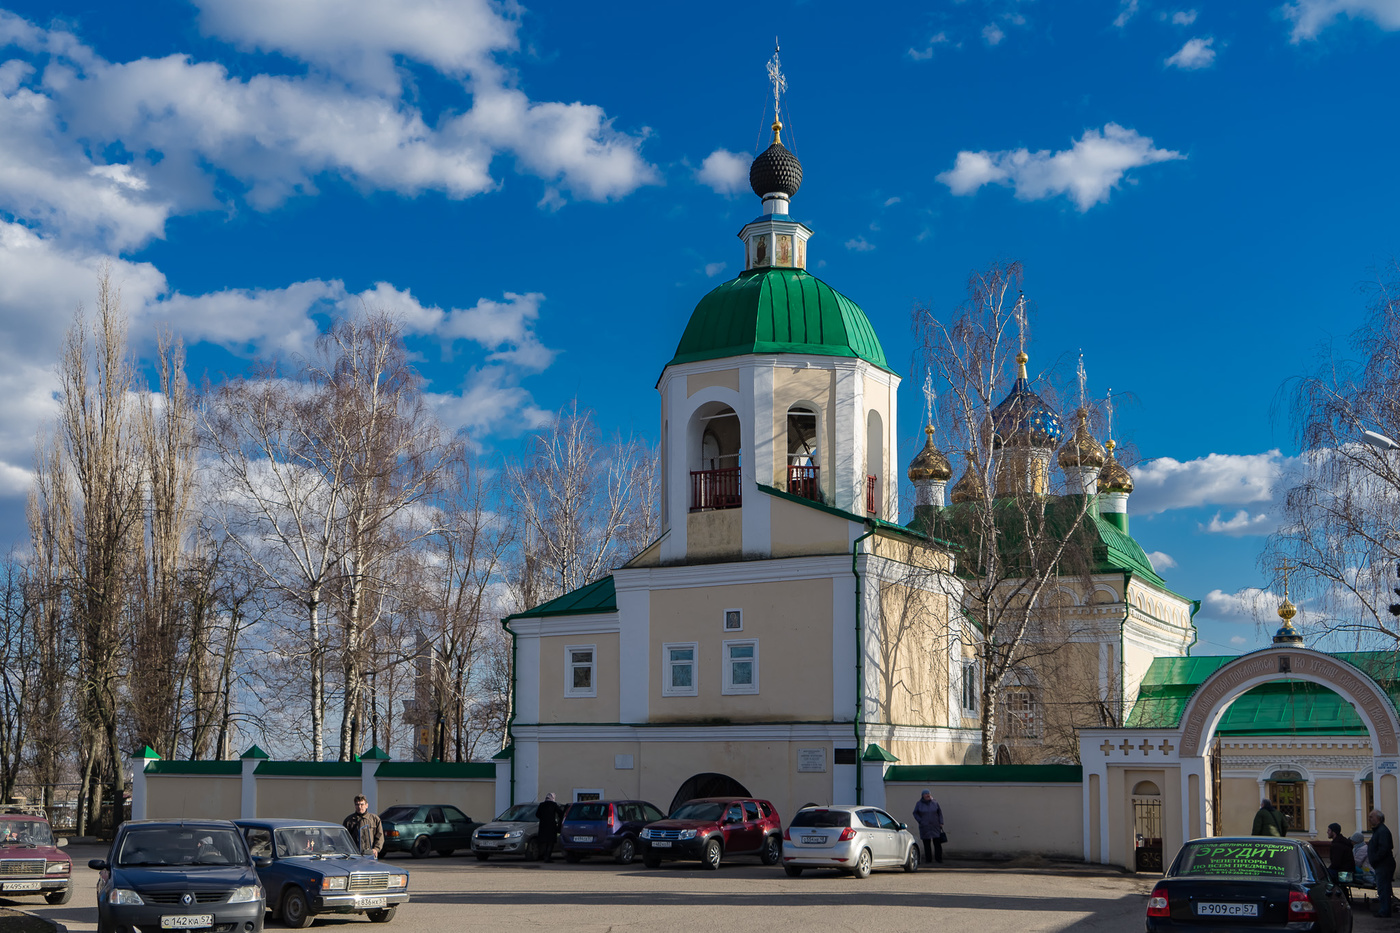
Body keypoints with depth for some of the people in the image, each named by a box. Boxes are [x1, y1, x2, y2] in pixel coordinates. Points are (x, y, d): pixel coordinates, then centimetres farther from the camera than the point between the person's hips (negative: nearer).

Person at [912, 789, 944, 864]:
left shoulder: (934, 803, 5)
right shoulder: (919, 804, 2)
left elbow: (940, 812, 11)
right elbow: (915, 813, 8)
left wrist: (941, 823, 4)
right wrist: (920, 821, -4)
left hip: (935, 827, 1)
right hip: (925, 827, -1)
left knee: (937, 843, -5)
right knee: (927, 844, -1)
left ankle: (939, 858, 3)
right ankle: (928, 860, 4)